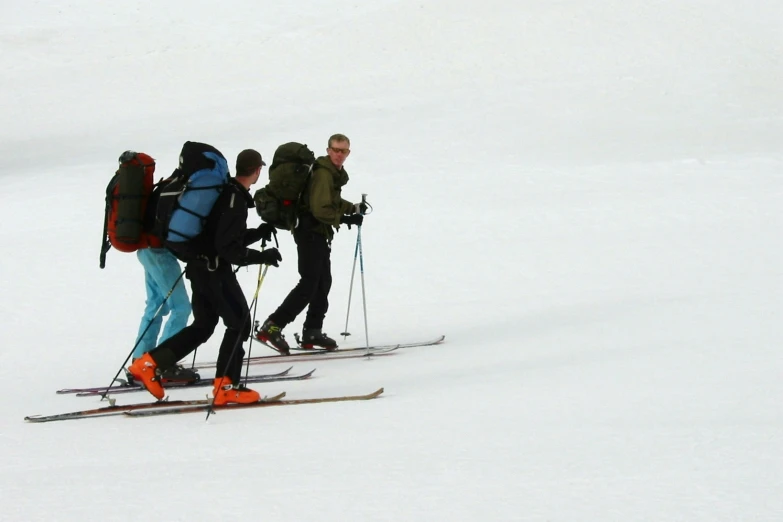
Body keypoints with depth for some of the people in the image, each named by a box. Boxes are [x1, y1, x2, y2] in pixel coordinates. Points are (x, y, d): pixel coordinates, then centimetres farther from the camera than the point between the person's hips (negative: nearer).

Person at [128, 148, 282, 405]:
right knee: (239, 323, 0)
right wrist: (261, 257, -18)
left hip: (200, 266, 9)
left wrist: (259, 232, 17)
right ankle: (226, 386, -1)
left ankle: (150, 364, 11)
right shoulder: (235, 200, -18)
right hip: (215, 269, -9)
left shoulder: (227, 192, 12)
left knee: (203, 326, 16)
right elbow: (228, 248, -22)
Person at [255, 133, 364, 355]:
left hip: (320, 233, 11)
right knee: (309, 284, -15)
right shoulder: (323, 174, -19)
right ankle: (272, 327, -17)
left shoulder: (334, 173, 13)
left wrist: (354, 208, 22)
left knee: (323, 282, 13)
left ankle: (312, 332, 18)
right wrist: (345, 219, -26)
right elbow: (320, 209, -26)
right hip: (311, 232, -11)